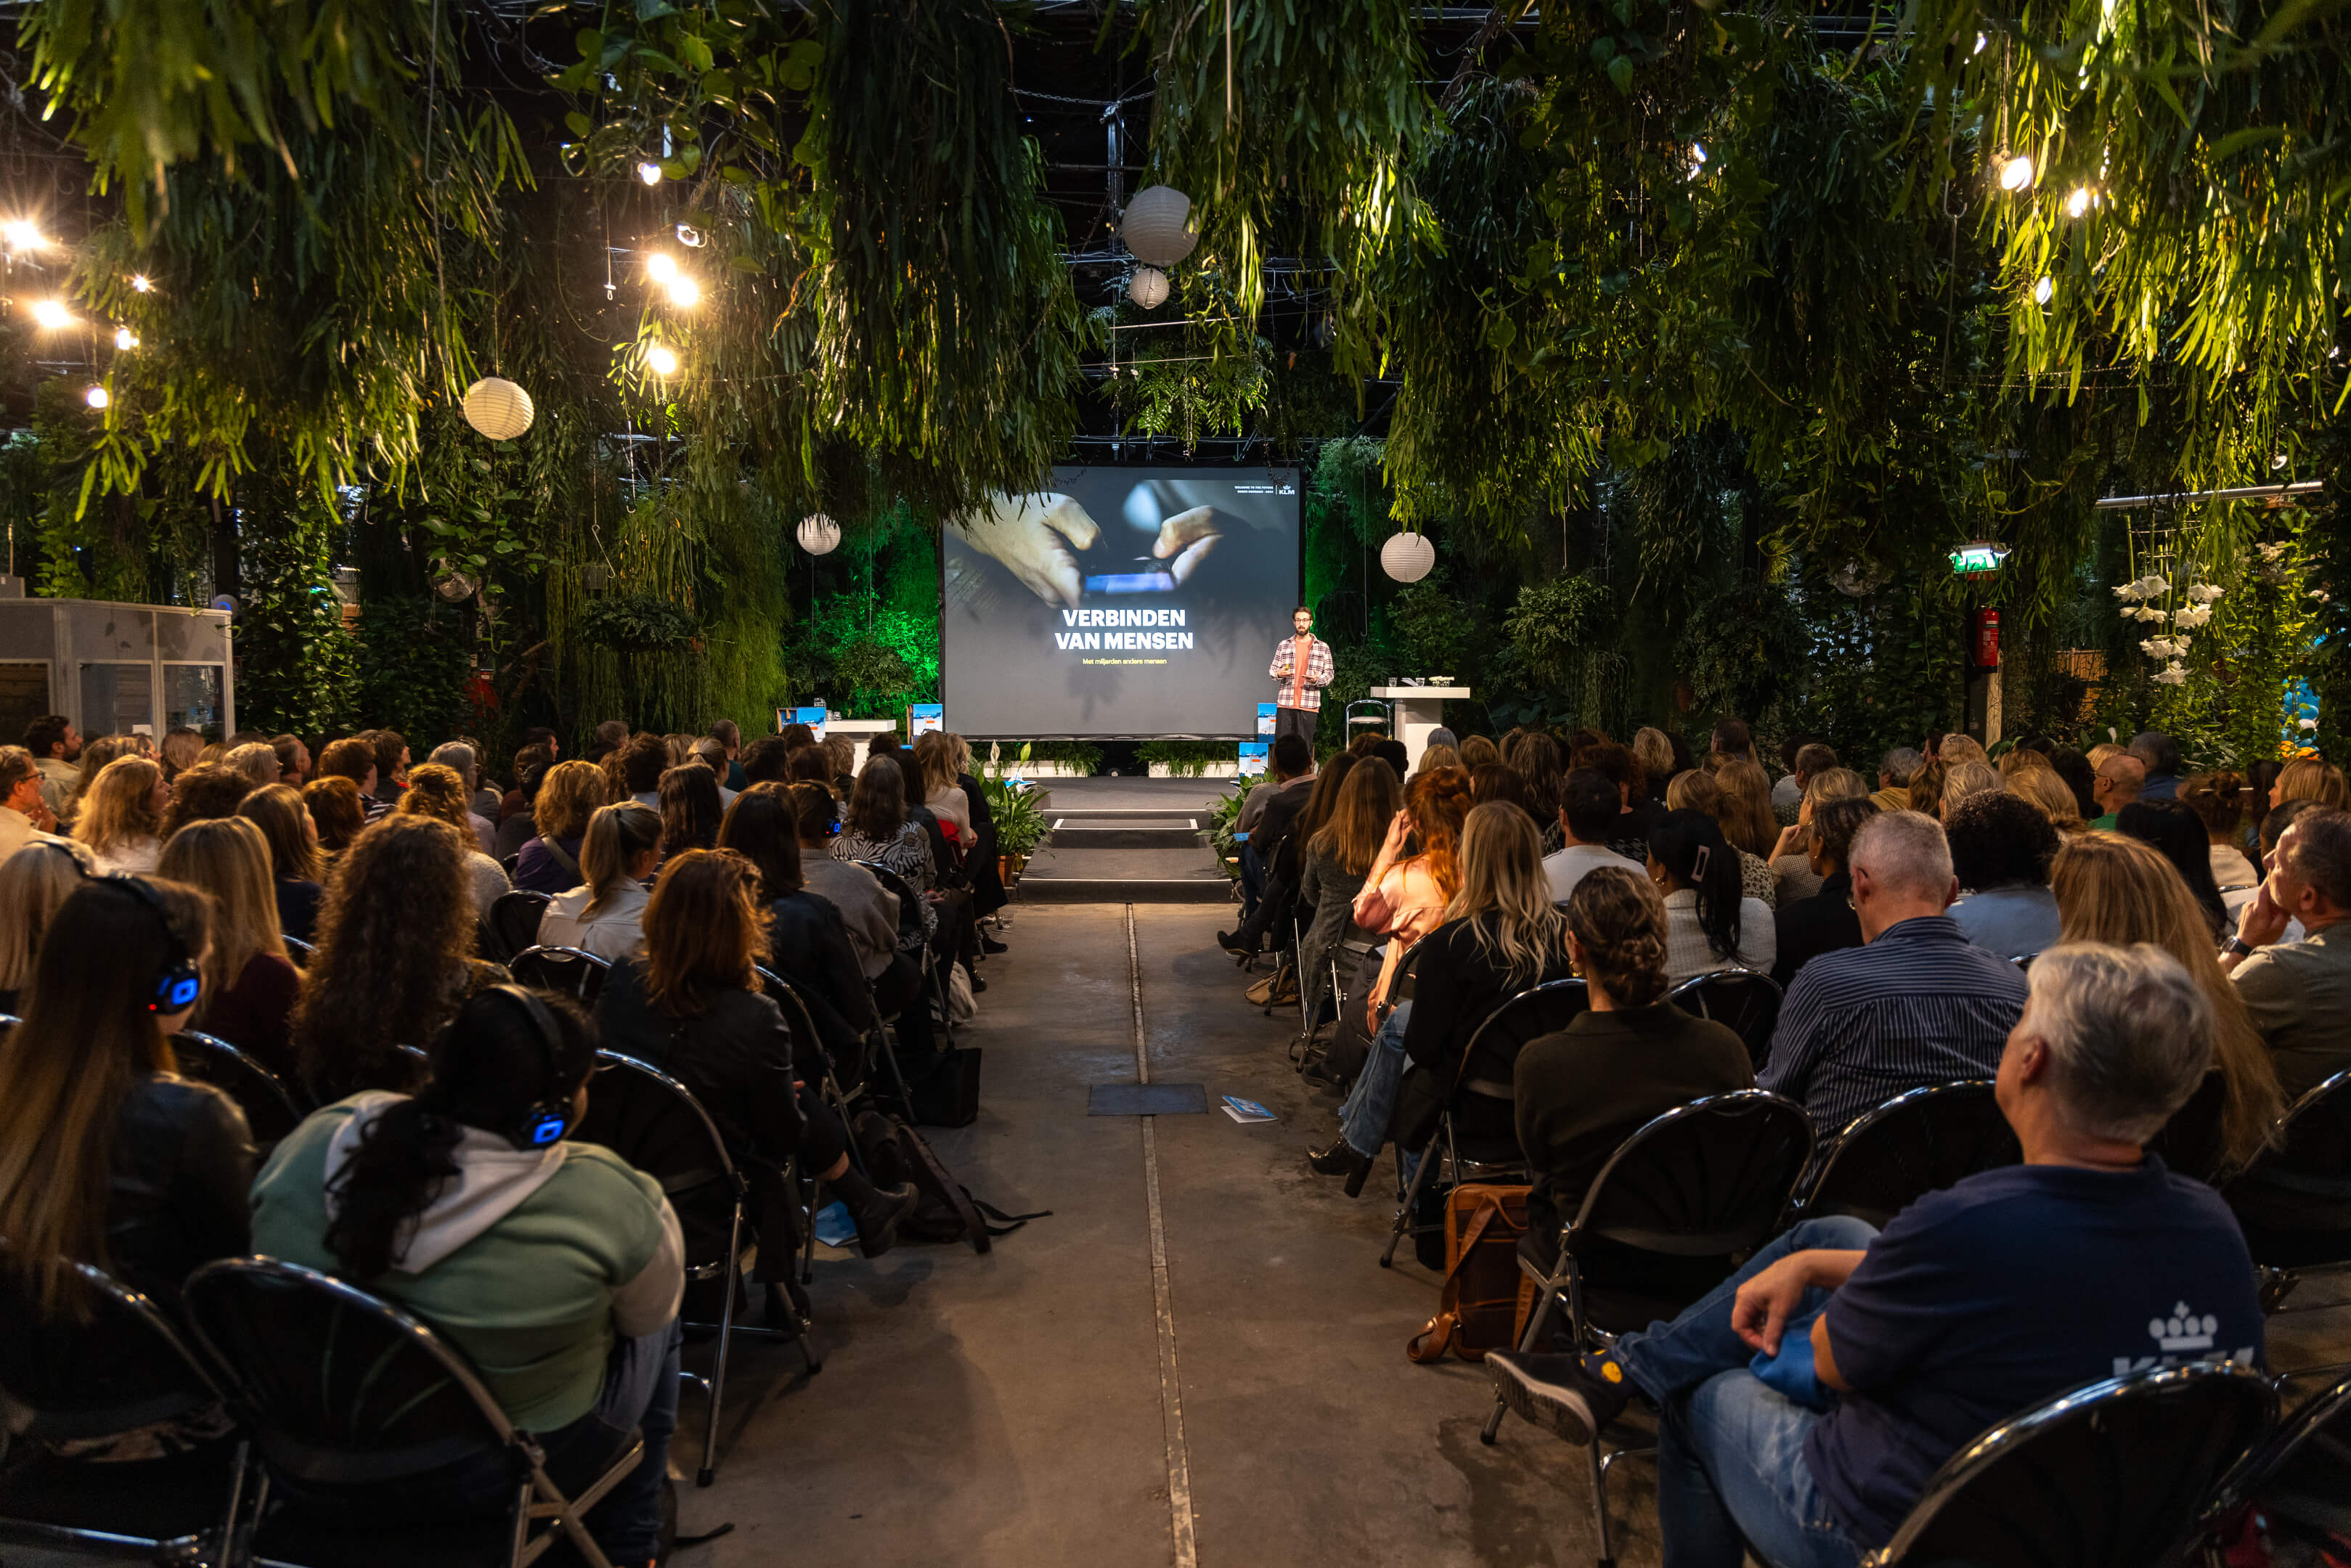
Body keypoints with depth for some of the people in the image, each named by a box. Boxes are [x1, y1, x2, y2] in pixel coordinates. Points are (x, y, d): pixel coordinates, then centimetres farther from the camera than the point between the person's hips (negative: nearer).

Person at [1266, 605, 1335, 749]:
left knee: (1306, 748, -2)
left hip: (1309, 705, -1)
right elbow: (1272, 669, 16)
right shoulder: (1284, 645, 13)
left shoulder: (1323, 647, 9)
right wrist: (1278, 674, -9)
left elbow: (1329, 674, 9)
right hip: (1285, 704, 1)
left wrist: (1317, 680, -13)